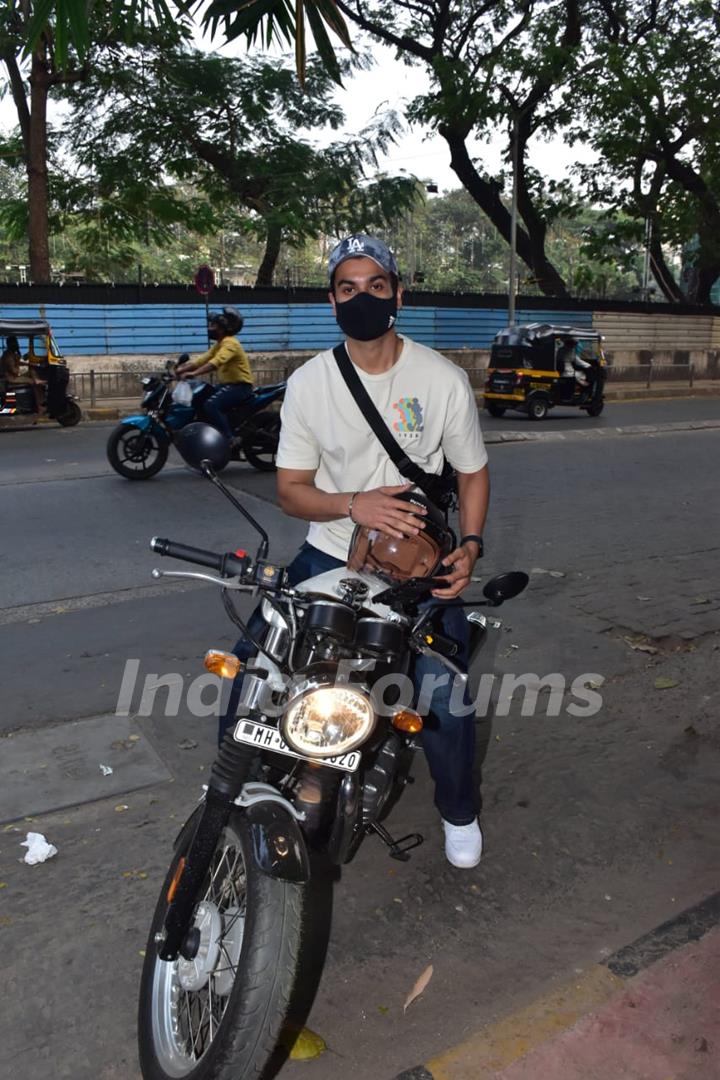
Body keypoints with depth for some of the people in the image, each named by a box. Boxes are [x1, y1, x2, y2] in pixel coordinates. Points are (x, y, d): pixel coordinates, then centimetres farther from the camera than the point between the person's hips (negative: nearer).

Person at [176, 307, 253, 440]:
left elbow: (216, 362, -32)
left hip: (240, 386, -10)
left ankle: (228, 439, -25)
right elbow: (201, 360, 10)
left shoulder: (230, 343, -16)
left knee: (210, 405, -28)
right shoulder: (218, 344, 16)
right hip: (228, 384, 10)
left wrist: (193, 374, -39)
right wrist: (181, 368, -4)